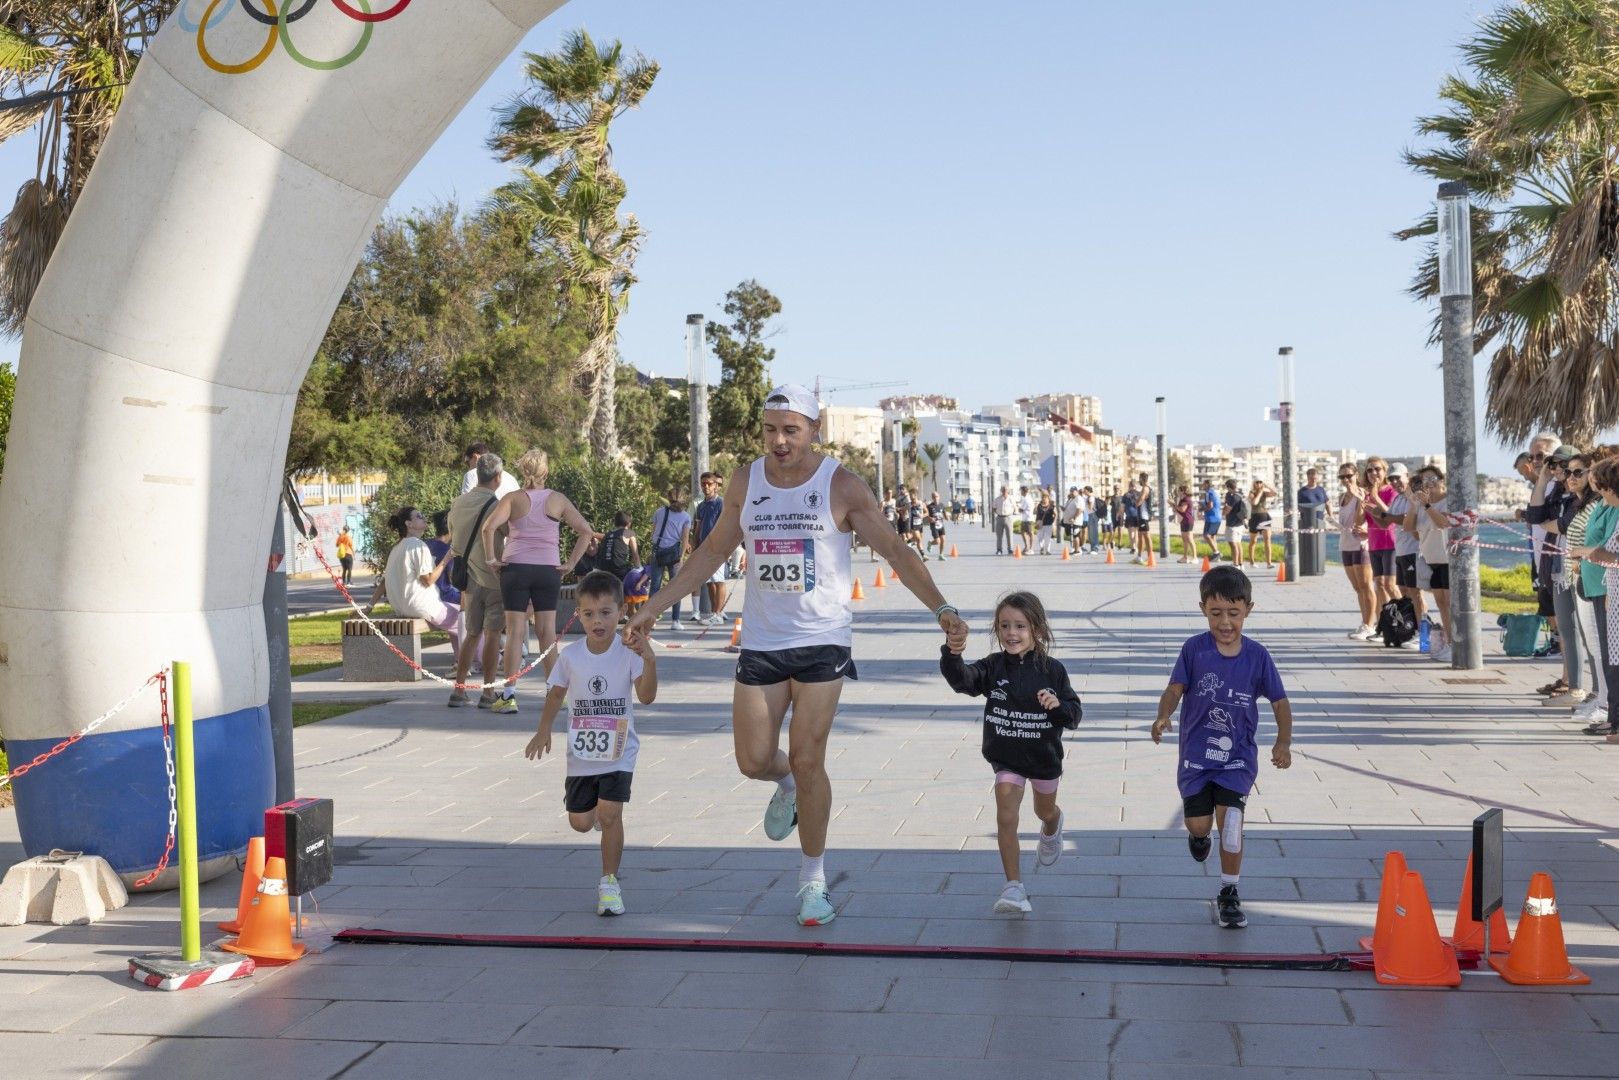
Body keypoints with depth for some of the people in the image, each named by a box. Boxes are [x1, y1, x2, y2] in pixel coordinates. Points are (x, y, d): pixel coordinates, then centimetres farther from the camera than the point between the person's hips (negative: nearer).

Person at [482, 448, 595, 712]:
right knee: (547, 631, 7)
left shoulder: (513, 499, -1)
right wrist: (571, 563, 2)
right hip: (549, 569, 1)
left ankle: (509, 695, -2)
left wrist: (491, 558, -7)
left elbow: (490, 526, -16)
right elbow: (586, 532, 0)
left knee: (515, 631, 1)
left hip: (516, 568, -1)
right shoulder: (558, 500, 4)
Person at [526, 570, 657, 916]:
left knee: (610, 814, -15)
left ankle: (609, 882, 1)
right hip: (581, 753, 3)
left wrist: (649, 661, -37)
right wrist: (544, 731, 0)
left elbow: (646, 697, -22)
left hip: (618, 752, -3)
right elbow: (556, 693, 9)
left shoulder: (628, 652, -12)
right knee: (580, 822, 10)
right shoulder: (570, 655, -5)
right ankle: (595, 806, 48)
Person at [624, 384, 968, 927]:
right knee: (754, 761, 1)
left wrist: (941, 607, -19)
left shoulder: (841, 486, -8)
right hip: (760, 642, 3)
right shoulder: (745, 483, 3)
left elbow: (894, 549, -7)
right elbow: (712, 552, 14)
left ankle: (813, 880, 12)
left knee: (807, 760, -5)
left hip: (822, 642, -3)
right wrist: (653, 607, 14)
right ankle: (787, 786, 39)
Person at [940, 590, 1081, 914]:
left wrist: (1058, 705, -30)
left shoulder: (1052, 670, -13)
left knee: (1045, 810, 26)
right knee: (1006, 818, -15)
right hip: (1006, 758, -1)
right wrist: (952, 655, -51)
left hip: (1044, 756, 1)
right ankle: (1014, 887, -8)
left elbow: (1074, 715, -8)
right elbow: (962, 679, -31)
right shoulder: (993, 667, -13)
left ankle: (1052, 830, 63)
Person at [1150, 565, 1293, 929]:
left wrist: (1284, 741, -15)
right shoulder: (1194, 649, -7)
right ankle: (1198, 835, 44)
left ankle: (1229, 893, 6)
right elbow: (1175, 688, -11)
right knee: (1199, 823, 3)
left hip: (1238, 754, 0)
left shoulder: (1257, 656, -5)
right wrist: (1164, 716, -31)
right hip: (1196, 752, 0)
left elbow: (1279, 701, -1)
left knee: (1230, 817, -12)